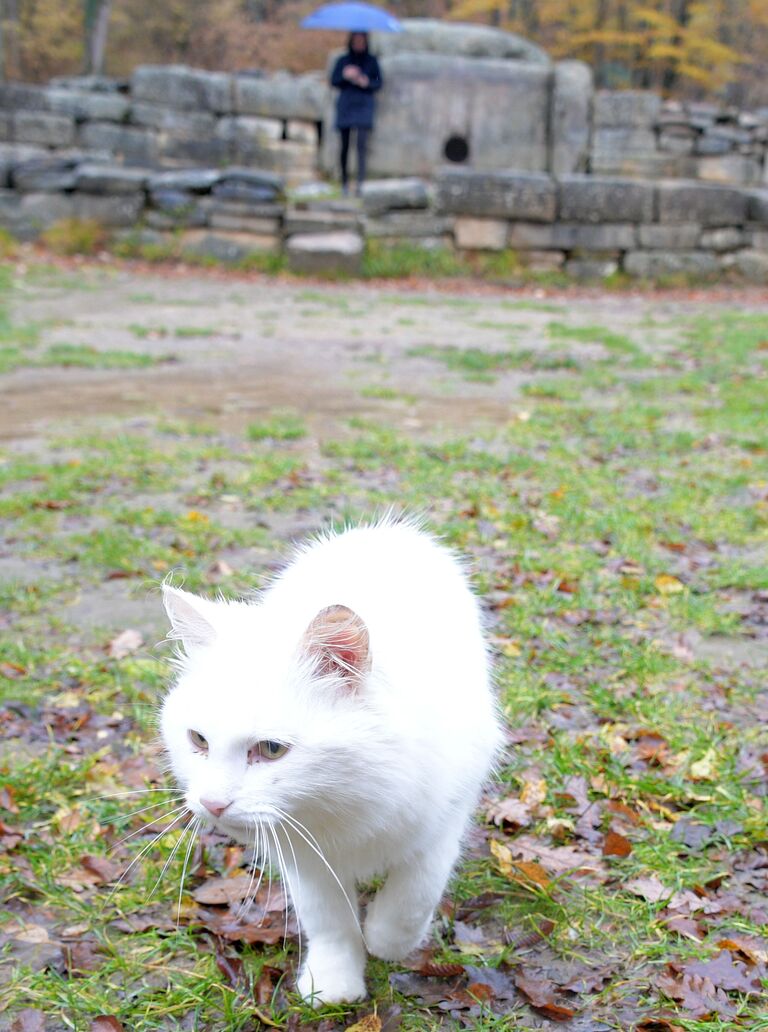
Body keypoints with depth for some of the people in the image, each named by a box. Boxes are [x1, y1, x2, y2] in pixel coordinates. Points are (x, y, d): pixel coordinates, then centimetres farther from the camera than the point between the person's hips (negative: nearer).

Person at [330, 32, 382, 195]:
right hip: (346, 105, 2)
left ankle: (361, 182, -20)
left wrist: (366, 82, -13)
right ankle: (344, 181, 12)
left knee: (362, 144, -14)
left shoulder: (371, 61, 8)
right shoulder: (343, 60, 10)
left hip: (364, 106, -2)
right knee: (345, 145, 1)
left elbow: (378, 83, 6)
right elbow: (333, 81, 5)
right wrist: (345, 75, -13)